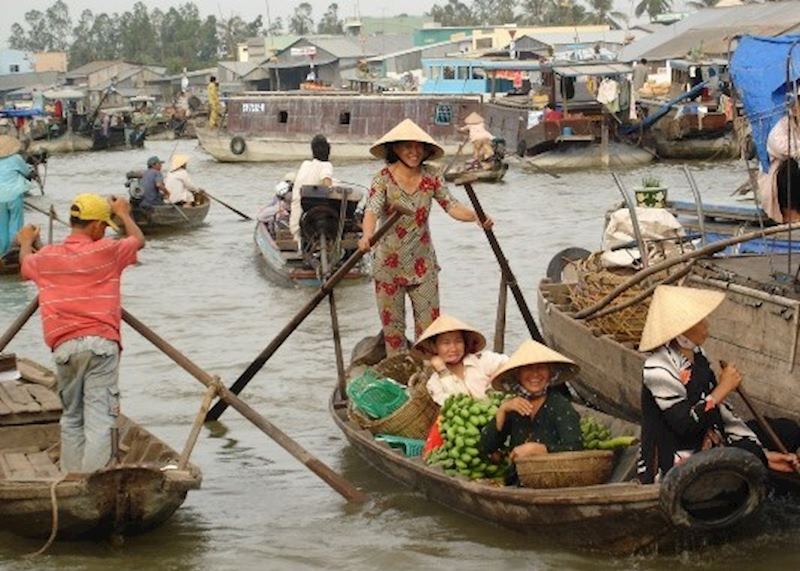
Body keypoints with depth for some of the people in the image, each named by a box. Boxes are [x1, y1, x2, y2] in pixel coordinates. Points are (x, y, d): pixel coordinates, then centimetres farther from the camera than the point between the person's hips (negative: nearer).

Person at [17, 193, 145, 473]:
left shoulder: (46, 257, 11)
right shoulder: (107, 251, 3)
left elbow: (25, 268, 35)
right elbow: (139, 240, 24)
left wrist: (26, 243, 56)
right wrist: (124, 214, 42)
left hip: (64, 346, 3)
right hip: (101, 342, -3)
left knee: (71, 417, 15)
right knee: (99, 418, -7)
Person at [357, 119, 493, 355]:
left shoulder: (431, 177, -1)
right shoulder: (384, 178, -12)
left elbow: (451, 205, -6)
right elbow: (372, 209, -26)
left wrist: (476, 217, -27)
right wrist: (367, 236, -46)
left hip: (423, 264, 3)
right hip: (389, 264, -3)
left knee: (429, 325, 2)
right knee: (392, 325, 6)